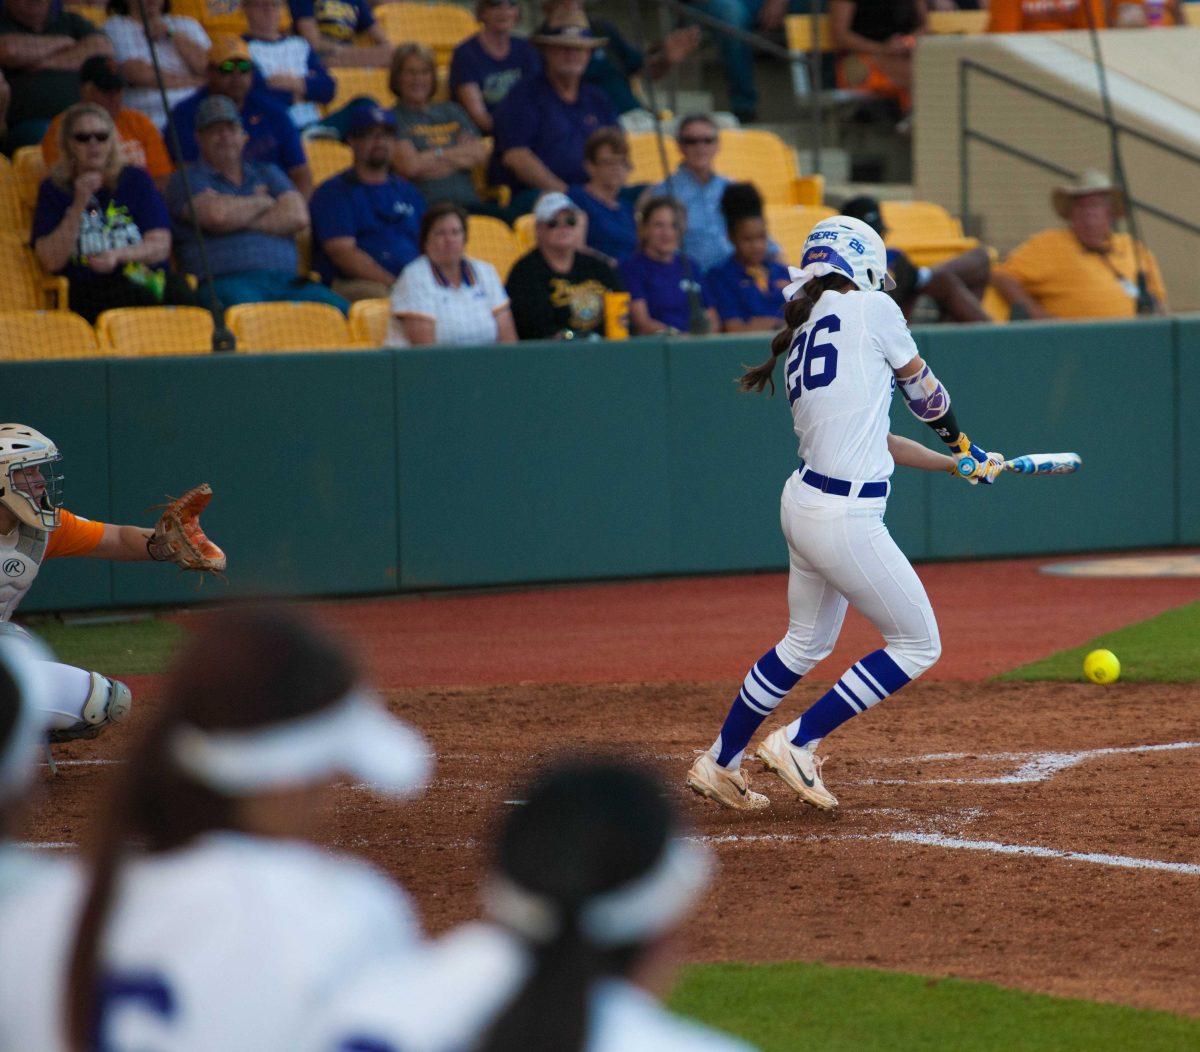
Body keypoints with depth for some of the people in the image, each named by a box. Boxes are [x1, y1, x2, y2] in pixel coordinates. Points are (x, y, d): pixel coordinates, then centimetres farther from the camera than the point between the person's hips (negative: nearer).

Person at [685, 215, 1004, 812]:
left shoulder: (801, 337, 15)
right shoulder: (871, 308, -7)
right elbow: (922, 389, 7)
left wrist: (955, 465, 27)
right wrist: (958, 442, 28)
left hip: (803, 500, 9)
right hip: (846, 518, -9)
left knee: (807, 642, 26)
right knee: (918, 645, 6)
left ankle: (720, 763, 35)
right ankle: (797, 744, 6)